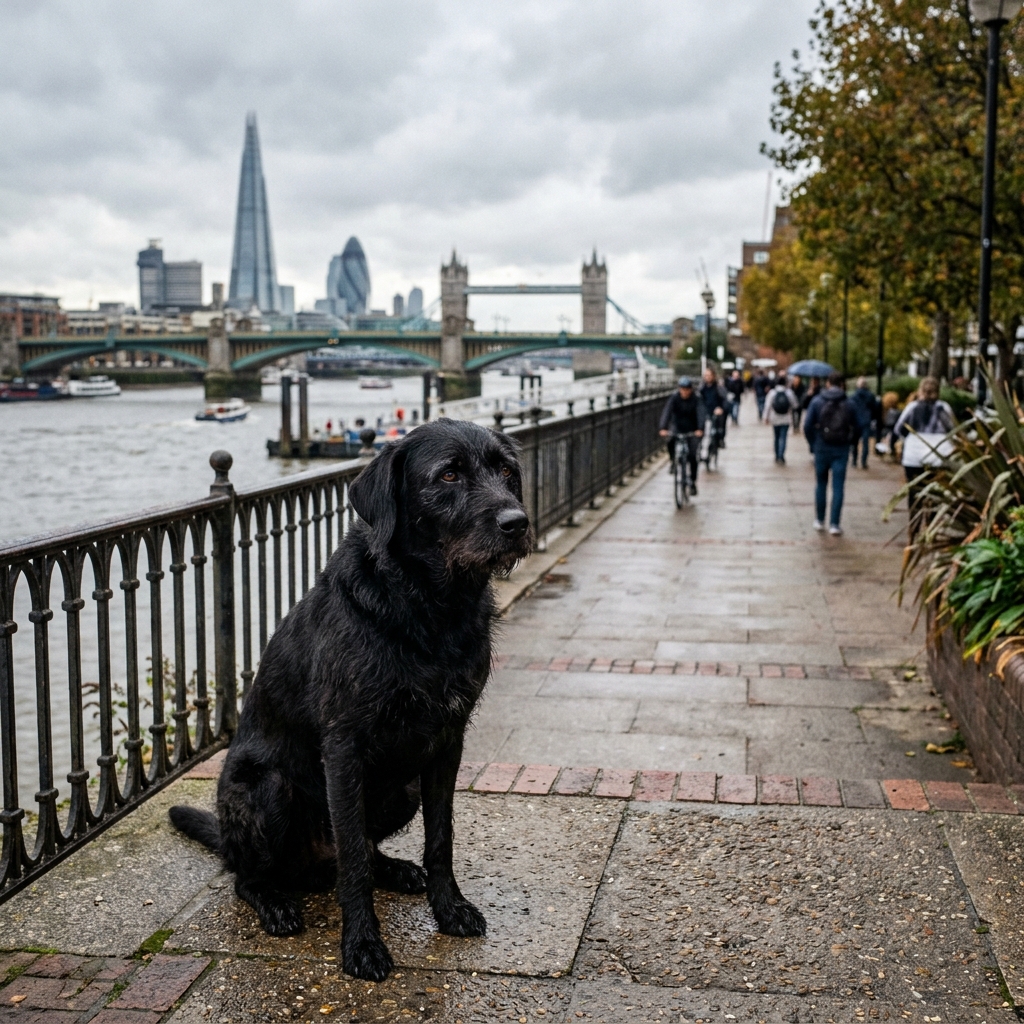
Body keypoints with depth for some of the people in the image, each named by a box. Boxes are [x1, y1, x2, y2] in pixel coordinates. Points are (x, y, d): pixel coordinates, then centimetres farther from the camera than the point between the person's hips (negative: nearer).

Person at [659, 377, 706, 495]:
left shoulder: (696, 399, -14)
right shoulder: (674, 398, -13)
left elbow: (700, 413, -28)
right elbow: (666, 412, -25)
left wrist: (700, 429, -46)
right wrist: (662, 428, -42)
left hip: (692, 430, 0)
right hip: (677, 427, 0)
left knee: (693, 456, -8)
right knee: (671, 441, -32)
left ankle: (693, 482, 6)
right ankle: (672, 460, -3)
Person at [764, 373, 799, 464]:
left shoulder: (772, 392, -5)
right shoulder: (789, 392, -5)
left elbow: (767, 406, -6)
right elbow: (794, 405, 3)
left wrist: (766, 417, 3)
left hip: (775, 419, 1)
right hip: (786, 419, -1)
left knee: (777, 437, 15)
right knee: (783, 438, -4)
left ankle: (777, 456, 22)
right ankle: (781, 456, -20)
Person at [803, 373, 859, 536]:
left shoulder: (817, 402, -4)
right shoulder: (849, 404, -3)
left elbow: (807, 426, -8)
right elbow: (856, 429, -1)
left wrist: (813, 445, 4)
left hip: (821, 449, 1)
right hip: (841, 450, -1)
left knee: (821, 484, 16)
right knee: (838, 487, 2)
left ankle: (819, 520, 22)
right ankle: (834, 524, -1)